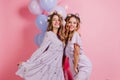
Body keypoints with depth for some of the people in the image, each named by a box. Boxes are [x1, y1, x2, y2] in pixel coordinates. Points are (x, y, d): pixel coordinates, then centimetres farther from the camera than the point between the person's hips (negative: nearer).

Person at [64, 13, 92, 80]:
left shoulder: (75, 34, -12)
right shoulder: (68, 36, 10)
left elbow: (77, 52, -15)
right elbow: (68, 54, 9)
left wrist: (75, 66, -9)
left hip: (84, 66, -8)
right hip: (78, 66, 8)